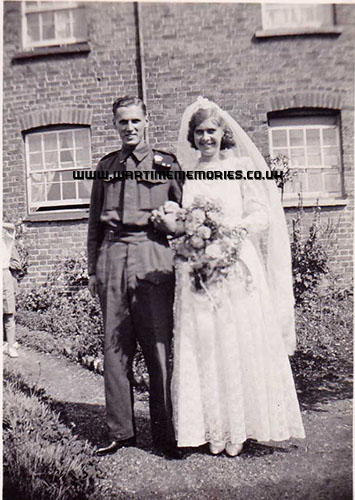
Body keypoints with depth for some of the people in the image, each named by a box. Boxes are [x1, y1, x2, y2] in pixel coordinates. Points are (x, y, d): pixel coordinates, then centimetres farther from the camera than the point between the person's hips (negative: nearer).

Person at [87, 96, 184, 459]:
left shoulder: (166, 164, 10)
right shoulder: (105, 166, 19)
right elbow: (94, 221, 20)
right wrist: (92, 268, 16)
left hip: (152, 257, -3)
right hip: (112, 257, 4)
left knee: (159, 348, -2)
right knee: (114, 348, 6)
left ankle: (165, 435, 13)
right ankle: (120, 431, 20)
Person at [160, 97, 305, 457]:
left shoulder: (242, 167, 8)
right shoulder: (185, 174, 16)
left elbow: (262, 215, 1)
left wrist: (233, 226, -16)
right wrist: (171, 223, -3)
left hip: (237, 267, -2)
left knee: (240, 345, -1)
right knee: (201, 348, 2)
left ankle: (239, 430, 16)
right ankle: (213, 430, 17)